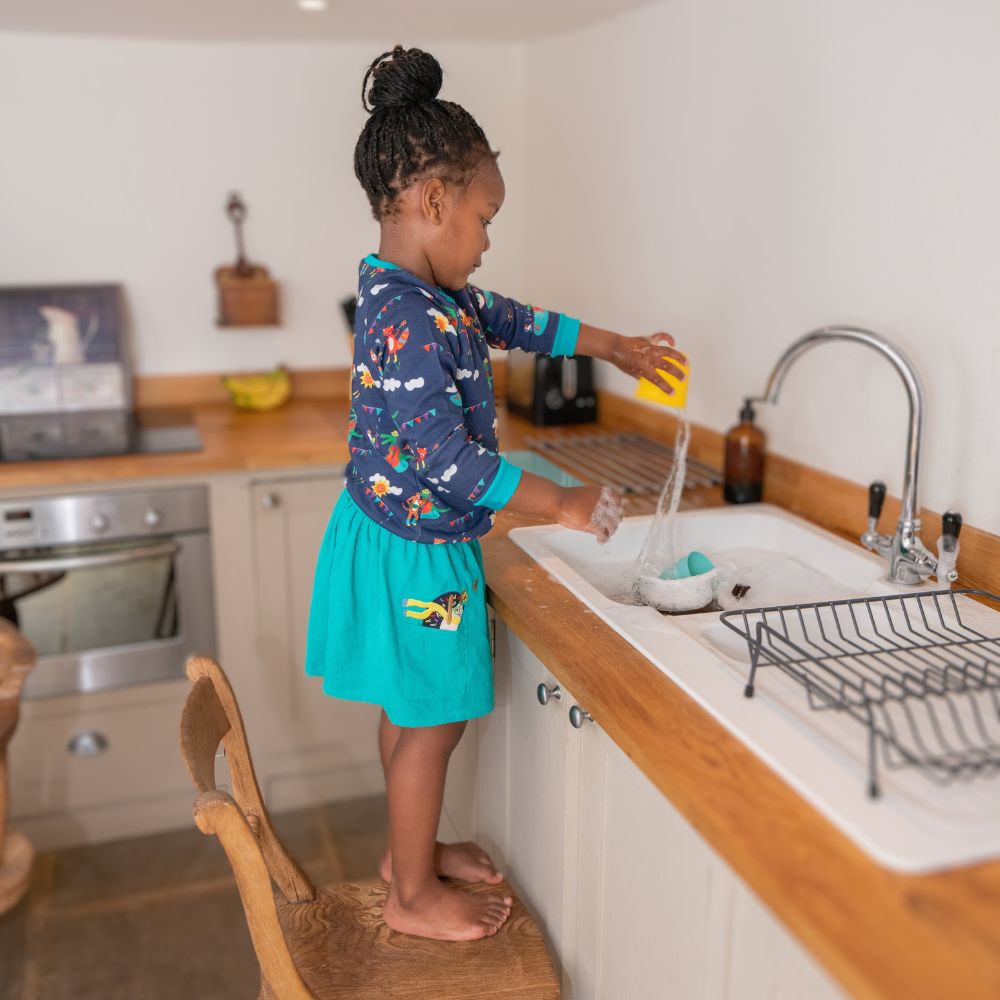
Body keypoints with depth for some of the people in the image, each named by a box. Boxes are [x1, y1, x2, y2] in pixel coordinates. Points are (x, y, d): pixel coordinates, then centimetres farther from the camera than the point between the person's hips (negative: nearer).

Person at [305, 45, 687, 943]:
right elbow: (444, 458, -29)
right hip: (414, 552, -10)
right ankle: (413, 896, 26)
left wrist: (617, 348, 21)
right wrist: (560, 504, -20)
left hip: (401, 539, 10)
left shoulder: (430, 296, 4)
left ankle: (409, 849, 42)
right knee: (433, 722, 7)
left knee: (412, 709, 23)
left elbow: (516, 322, 18)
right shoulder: (409, 320, -27)